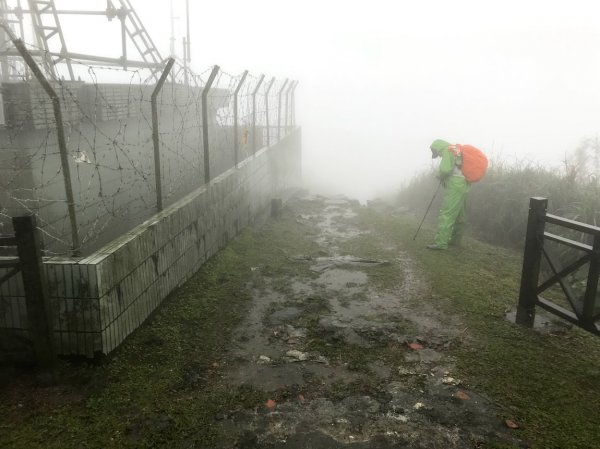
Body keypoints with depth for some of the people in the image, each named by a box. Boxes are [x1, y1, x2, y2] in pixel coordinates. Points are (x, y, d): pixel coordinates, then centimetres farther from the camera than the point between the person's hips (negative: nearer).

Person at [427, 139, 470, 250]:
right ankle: (456, 240, 26)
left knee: (446, 214, -13)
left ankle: (441, 242, -18)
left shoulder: (448, 150, -7)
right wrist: (443, 177, 11)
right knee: (459, 215, 16)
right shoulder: (456, 150, 23)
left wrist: (439, 175, 0)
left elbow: (445, 169, -20)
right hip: (463, 186, 10)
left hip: (455, 187, -10)